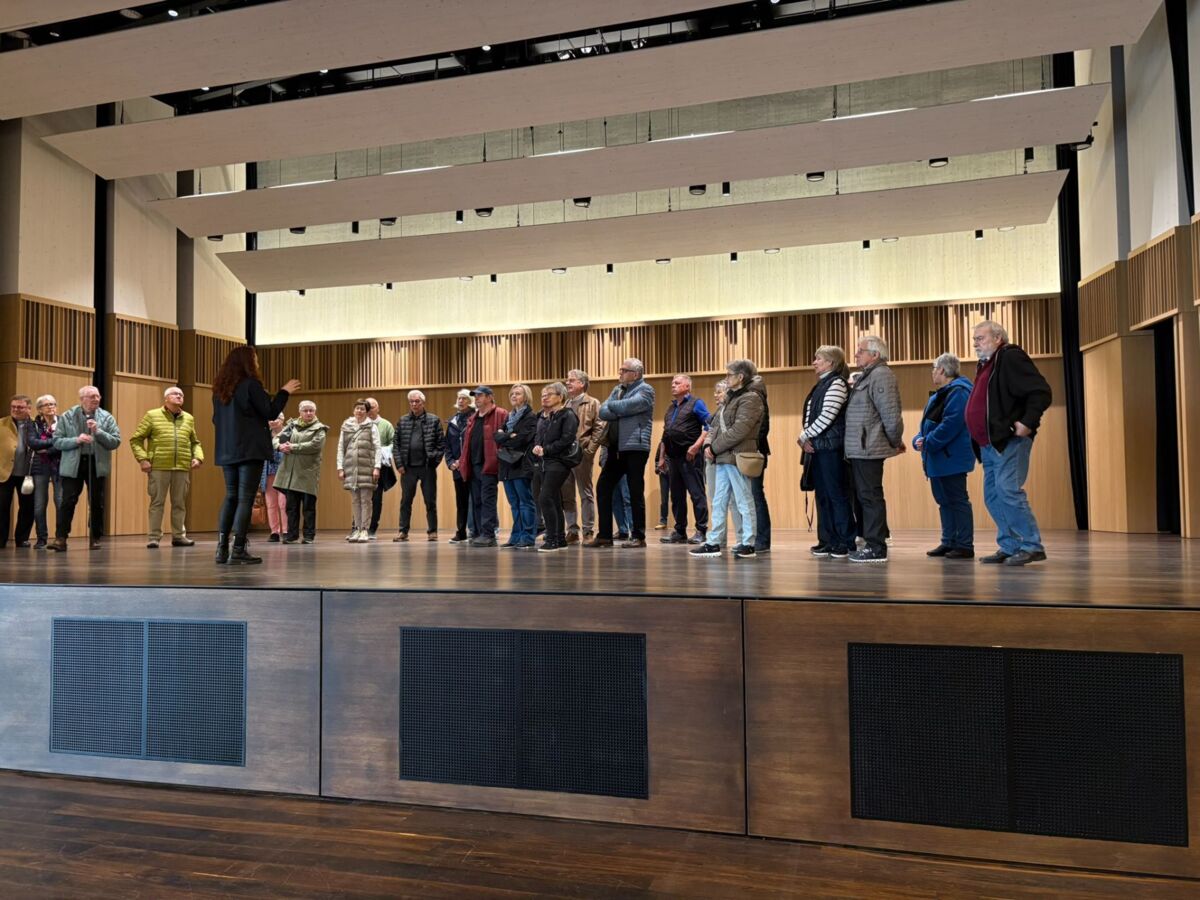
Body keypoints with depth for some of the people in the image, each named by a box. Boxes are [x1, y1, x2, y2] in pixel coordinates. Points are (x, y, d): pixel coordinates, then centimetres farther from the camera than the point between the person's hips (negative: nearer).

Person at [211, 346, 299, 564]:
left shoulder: (220, 388, 11)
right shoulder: (251, 384, -10)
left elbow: (216, 419, 19)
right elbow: (270, 412, -8)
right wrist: (285, 392, 4)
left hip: (227, 451, 7)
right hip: (250, 450, -7)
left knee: (230, 497, 12)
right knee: (245, 498, -4)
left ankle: (222, 549, 7)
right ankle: (238, 550, -5)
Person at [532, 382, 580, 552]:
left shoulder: (568, 415, -5)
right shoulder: (543, 416, 18)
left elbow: (566, 439, -15)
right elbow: (537, 436, 19)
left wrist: (546, 450, -15)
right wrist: (536, 447, -3)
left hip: (559, 461, -8)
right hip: (545, 462, 8)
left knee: (545, 498, -16)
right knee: (554, 501, 10)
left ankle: (552, 540, -10)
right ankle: (560, 539, 17)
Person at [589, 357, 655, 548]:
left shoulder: (645, 390, -2)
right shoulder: (618, 389, 18)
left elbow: (626, 406, -18)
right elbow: (603, 412, 5)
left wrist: (610, 405, 1)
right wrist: (621, 411, -11)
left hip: (635, 448, -7)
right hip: (616, 448, 7)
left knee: (635, 493, -2)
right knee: (602, 487, 5)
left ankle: (638, 536, 7)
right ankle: (604, 535, 12)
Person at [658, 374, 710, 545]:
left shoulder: (696, 403, 0)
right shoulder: (671, 408, 21)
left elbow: (709, 425, -9)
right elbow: (665, 435, 22)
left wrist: (696, 446, -17)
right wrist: (661, 457, 16)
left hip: (690, 456, -7)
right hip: (673, 457, 7)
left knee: (697, 494, -6)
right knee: (676, 496, 8)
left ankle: (701, 531, -2)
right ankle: (680, 532, 15)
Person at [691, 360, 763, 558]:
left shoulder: (750, 399, -9)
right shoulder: (730, 398, 20)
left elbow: (738, 430, -18)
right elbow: (715, 424, 18)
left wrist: (715, 448, -13)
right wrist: (708, 444, -1)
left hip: (738, 457, -9)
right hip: (723, 458, 9)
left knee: (744, 502, -1)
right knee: (718, 502, 10)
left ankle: (748, 544, 5)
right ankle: (713, 543, 15)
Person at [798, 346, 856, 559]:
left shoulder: (837, 383, -8)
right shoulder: (820, 386, 18)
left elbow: (827, 417, -16)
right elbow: (811, 415, 16)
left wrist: (805, 436, -9)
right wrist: (807, 438, -1)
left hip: (831, 447, -9)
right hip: (817, 447, 9)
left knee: (838, 495, -5)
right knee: (822, 495, 8)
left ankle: (846, 543, 0)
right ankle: (827, 541, 13)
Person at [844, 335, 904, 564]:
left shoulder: (880, 375, -11)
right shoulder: (867, 376, 20)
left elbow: (891, 414, -18)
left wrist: (895, 441, -7)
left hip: (868, 449, -10)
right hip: (859, 449, 10)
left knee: (870, 497, -7)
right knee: (864, 496, 14)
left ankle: (876, 548, -3)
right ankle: (872, 542, 21)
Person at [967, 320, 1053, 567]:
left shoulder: (1011, 358, -8)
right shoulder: (986, 365, 21)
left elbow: (1041, 392, -16)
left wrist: (1027, 422, -22)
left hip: (1009, 442, -10)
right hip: (990, 444, 10)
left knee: (1009, 491, -14)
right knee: (993, 496, 9)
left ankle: (1032, 546, -6)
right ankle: (1009, 547, 16)